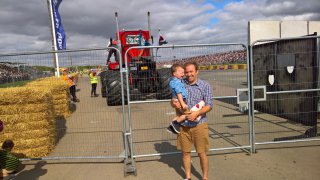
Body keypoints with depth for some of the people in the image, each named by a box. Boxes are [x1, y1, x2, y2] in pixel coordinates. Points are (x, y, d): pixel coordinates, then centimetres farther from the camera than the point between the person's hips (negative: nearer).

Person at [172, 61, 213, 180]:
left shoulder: (205, 86, -2)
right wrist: (174, 103, -15)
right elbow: (173, 101, 9)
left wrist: (197, 113, -24)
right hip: (183, 125, 3)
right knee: (185, 152, 12)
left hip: (199, 125, -2)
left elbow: (209, 106, -7)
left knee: (202, 153, 7)